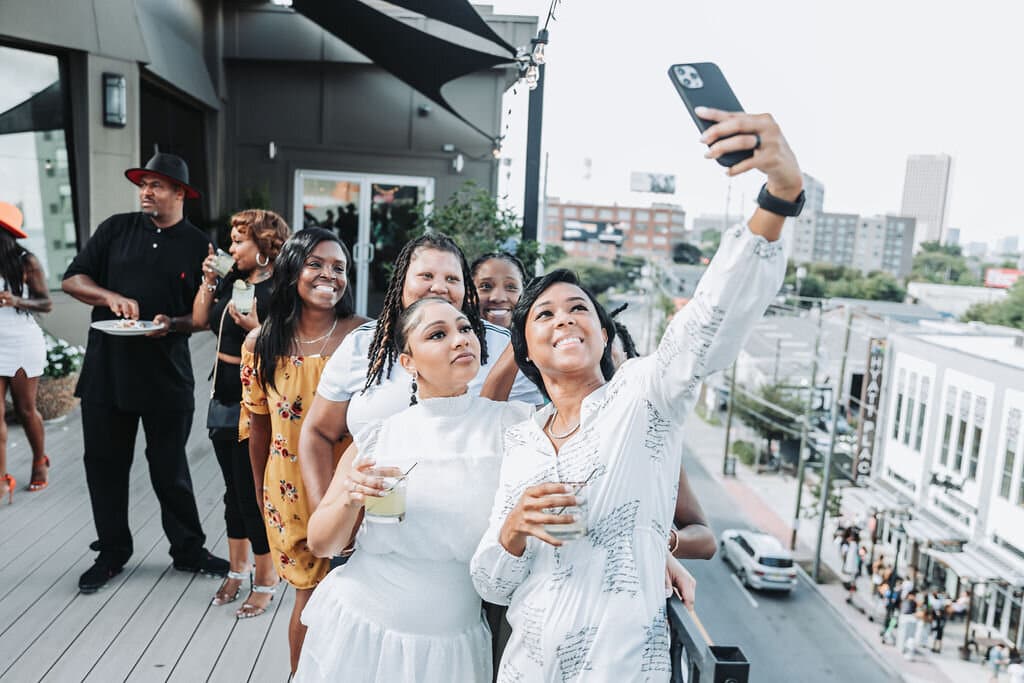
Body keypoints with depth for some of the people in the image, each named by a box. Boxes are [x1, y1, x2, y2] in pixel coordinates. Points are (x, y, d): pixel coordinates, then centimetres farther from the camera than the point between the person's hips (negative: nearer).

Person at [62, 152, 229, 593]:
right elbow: (72, 280, 6)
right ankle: (112, 553, 27)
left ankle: (188, 551, 23)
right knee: (105, 466, 10)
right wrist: (110, 296, -13)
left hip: (166, 376, -2)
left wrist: (173, 324, -18)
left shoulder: (198, 246, 1)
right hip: (106, 370, 2)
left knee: (171, 470, 8)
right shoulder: (116, 230, 6)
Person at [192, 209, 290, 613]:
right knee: (234, 489, 18)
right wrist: (208, 281, 5)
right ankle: (238, 570, 34)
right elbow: (200, 322, 12)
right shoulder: (232, 281, 8)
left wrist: (254, 328, -30)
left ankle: (264, 583, 18)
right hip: (224, 398, 8)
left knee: (253, 493, 1)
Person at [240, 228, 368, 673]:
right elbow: (259, 426, 8)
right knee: (312, 593, 11)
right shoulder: (261, 344, -2)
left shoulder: (363, 335, -9)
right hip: (291, 486, 1)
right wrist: (262, 494, 15)